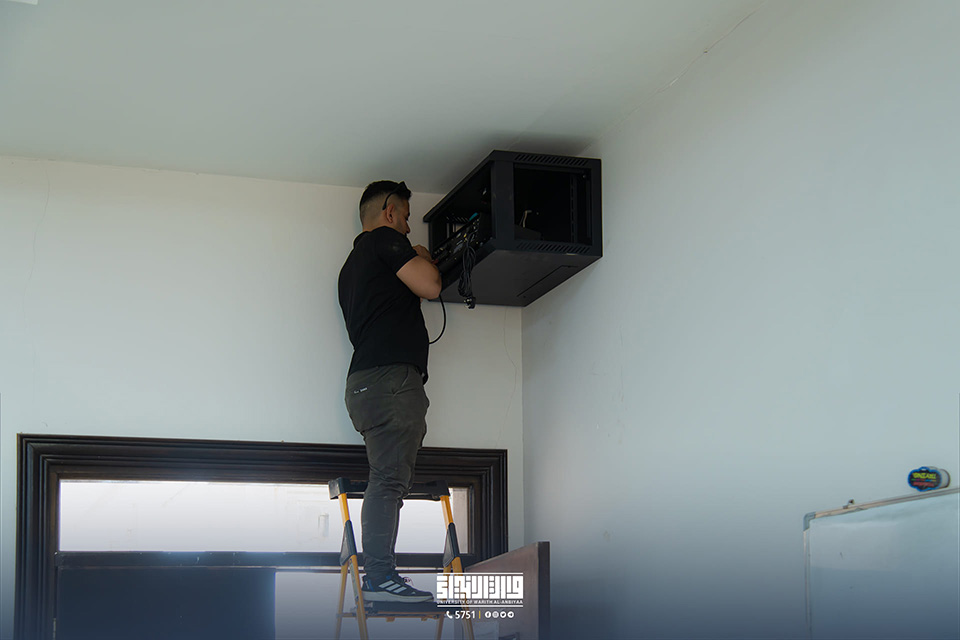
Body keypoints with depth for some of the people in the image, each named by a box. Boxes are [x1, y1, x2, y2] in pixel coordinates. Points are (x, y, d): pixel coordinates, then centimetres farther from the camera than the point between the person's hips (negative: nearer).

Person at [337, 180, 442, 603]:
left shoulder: (352, 264, 30)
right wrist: (423, 258, 13)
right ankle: (380, 576, -22)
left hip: (366, 380, 10)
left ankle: (377, 575, 0)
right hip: (391, 375, -10)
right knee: (389, 477, -16)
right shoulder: (385, 240, 1)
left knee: (388, 480, 5)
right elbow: (429, 286, -8)